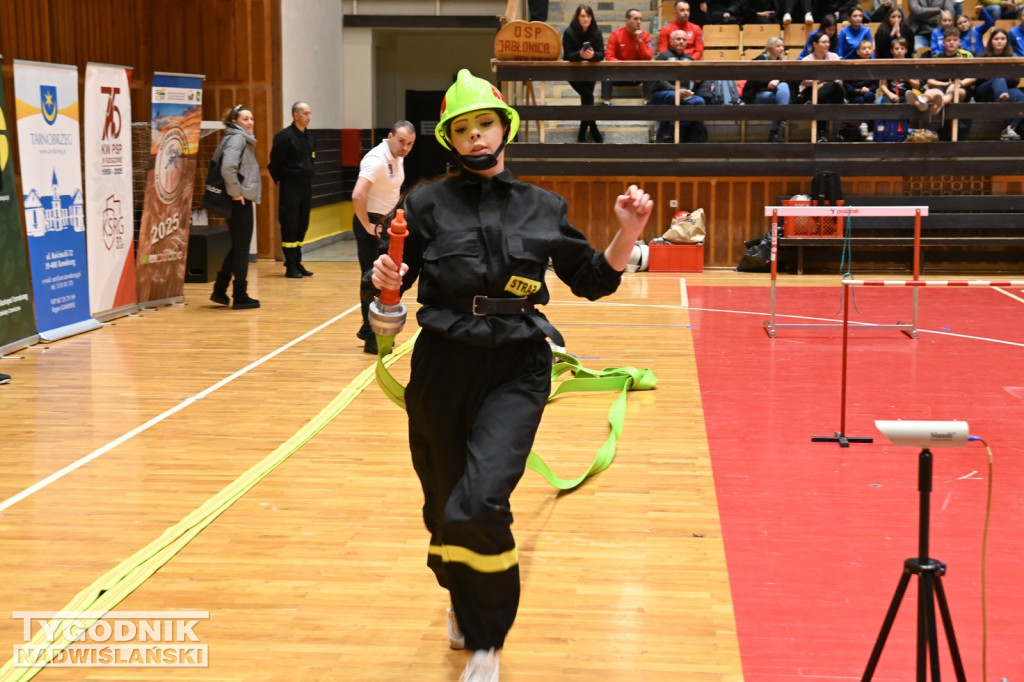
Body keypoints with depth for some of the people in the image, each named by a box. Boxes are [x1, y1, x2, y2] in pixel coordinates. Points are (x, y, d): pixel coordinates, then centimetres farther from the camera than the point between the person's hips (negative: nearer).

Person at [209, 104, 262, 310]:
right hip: (240, 201, -10)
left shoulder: (242, 139, 14)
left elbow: (223, 165, 20)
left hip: (241, 201, 10)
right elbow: (227, 168, -28)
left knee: (237, 247, 18)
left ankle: (220, 290, 22)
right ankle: (240, 297, 7)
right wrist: (235, 192, -18)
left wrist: (236, 191, 14)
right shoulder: (237, 139, -14)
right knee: (242, 249, -1)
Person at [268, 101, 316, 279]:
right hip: (290, 186, -7)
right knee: (289, 226, -4)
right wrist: (279, 179, -5)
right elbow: (275, 161, -11)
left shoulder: (310, 137, 11)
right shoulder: (285, 136, -12)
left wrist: (308, 174, 13)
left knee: (302, 225, 9)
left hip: (306, 185, 7)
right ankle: (291, 266, -1)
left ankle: (297, 263, 17)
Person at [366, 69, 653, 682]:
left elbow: (593, 279, 12)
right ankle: (463, 604, 46)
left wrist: (629, 233, -3)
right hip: (442, 366, 2)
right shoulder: (428, 204, 1)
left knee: (479, 504, -19)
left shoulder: (542, 207, 4)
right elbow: (393, 281, 7)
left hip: (516, 372, -1)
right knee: (444, 506, 12)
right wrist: (385, 279, -16)